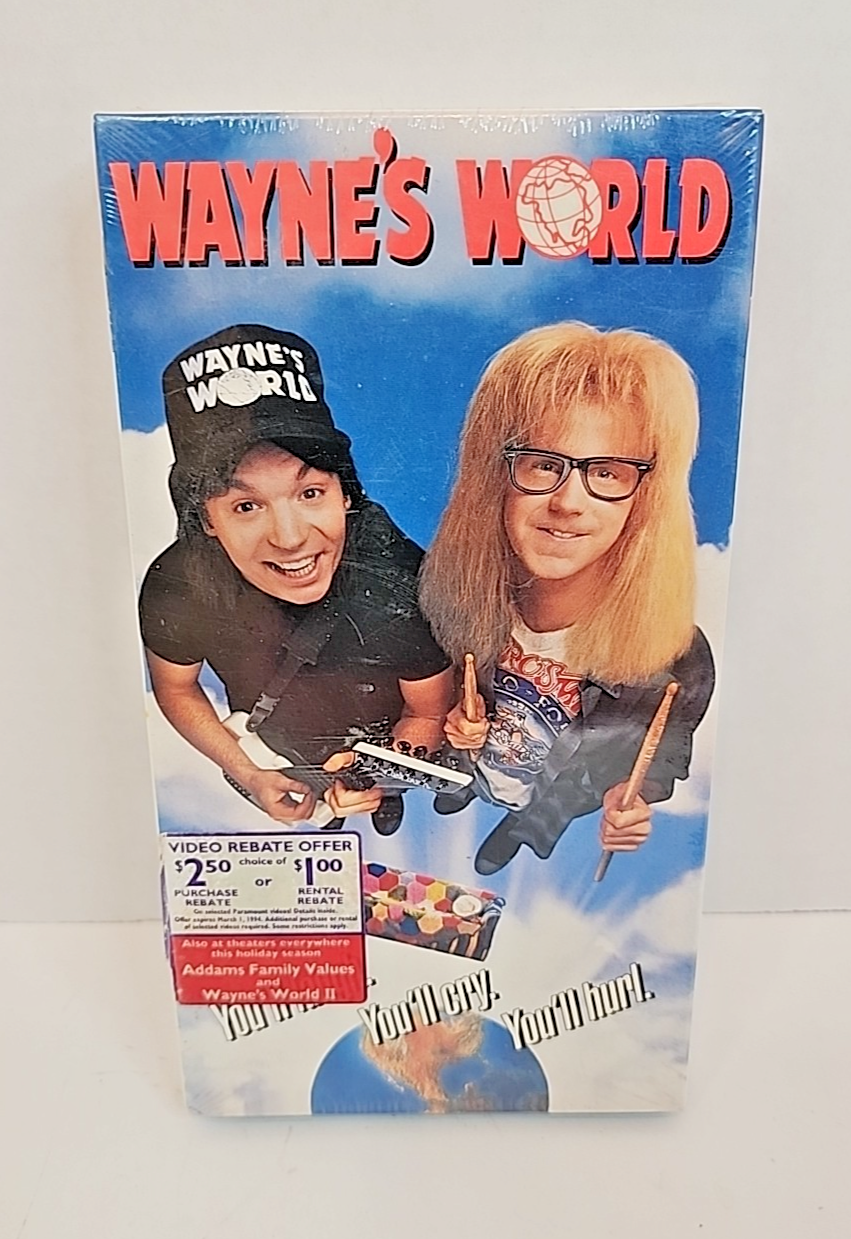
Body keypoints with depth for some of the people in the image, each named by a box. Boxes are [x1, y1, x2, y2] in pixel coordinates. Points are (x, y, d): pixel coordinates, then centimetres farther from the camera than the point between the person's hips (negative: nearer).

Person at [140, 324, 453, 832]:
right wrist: (248, 775, -13)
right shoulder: (176, 588, -30)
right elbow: (175, 688, -6)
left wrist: (379, 776, -30)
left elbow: (429, 713, -15)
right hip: (274, 771, 2)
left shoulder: (407, 586, -36)